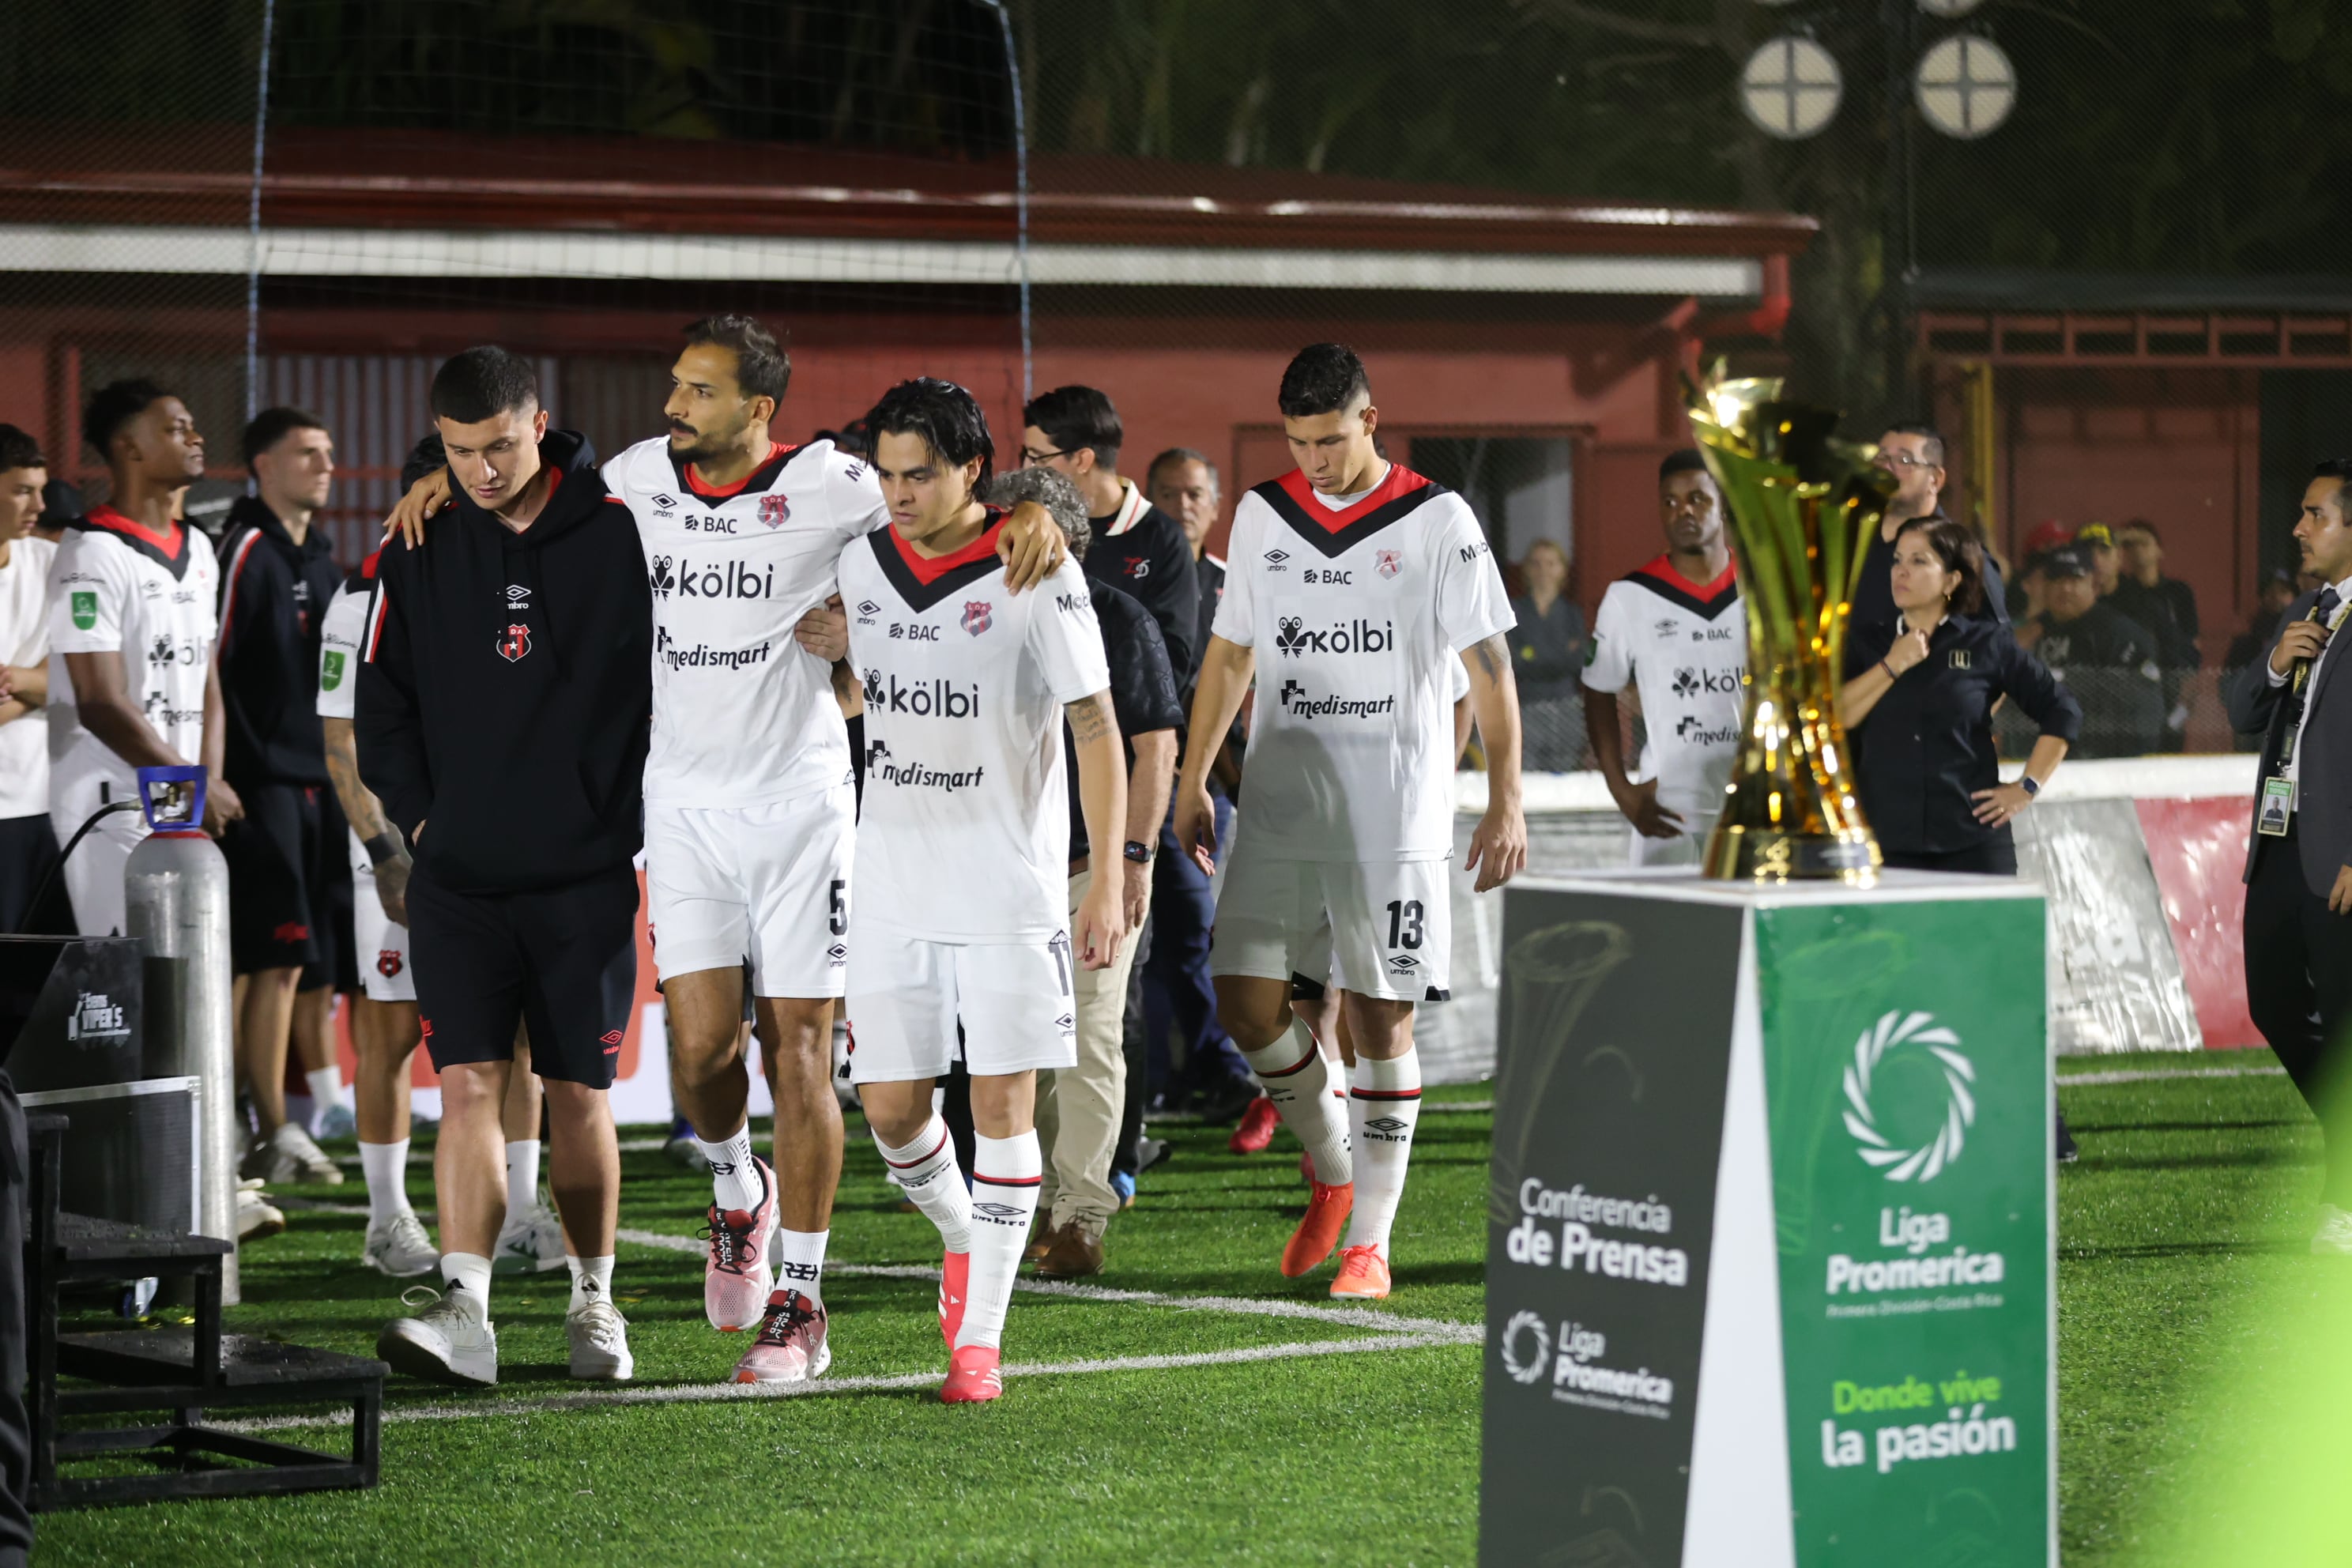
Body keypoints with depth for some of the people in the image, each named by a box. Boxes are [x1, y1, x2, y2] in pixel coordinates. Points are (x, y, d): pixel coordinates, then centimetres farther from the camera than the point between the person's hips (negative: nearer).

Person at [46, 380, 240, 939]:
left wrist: (210, 781, 0)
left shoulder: (197, 551, 15)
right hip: (114, 809, -8)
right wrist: (197, 788, -10)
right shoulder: (93, 556, -12)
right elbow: (103, 706, -15)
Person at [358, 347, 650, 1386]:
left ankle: (592, 1303, 18)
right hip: (459, 872, 2)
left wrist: (640, 825, 0)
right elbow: (382, 697, 12)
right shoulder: (421, 551, 4)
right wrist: (420, 815, 3)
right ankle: (464, 1313, -13)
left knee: (578, 1094, 5)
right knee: (468, 1082, -7)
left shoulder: (616, 536, -4)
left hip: (586, 872, -2)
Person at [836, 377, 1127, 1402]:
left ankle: (981, 1336, 2)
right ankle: (964, 1237, 32)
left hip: (1010, 886, -4)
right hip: (891, 884, 4)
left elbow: (1096, 730, -6)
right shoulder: (862, 566, 3)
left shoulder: (1036, 576, -9)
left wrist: (1108, 884, -10)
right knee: (890, 1108, 2)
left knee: (1003, 1103, -5)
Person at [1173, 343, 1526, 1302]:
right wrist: (1192, 781, 15)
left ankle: (1369, 1240, 5)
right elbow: (1229, 654, 17)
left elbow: (1489, 667, -3)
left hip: (1392, 817, -4)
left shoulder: (1435, 521, -4)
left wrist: (1505, 802, -9)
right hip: (1278, 807, 4)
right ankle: (1333, 1171, 20)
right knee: (1245, 997, -4)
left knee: (1381, 1016, -3)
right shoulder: (1263, 515, 8)